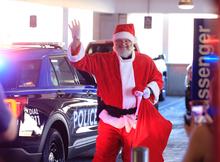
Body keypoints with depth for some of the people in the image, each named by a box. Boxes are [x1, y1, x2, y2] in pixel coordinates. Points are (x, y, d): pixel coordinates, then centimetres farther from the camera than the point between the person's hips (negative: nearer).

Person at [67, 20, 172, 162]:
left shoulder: (146, 61, 2)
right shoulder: (103, 60, 0)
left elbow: (158, 80, 10)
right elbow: (81, 61, -8)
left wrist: (148, 91, -12)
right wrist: (76, 41, -25)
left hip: (135, 119, 1)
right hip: (109, 118, 0)